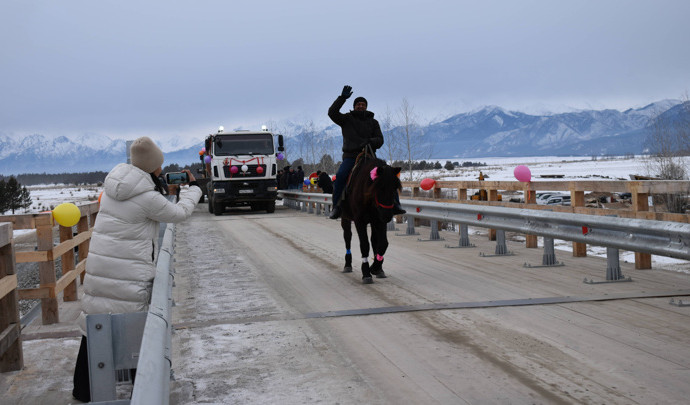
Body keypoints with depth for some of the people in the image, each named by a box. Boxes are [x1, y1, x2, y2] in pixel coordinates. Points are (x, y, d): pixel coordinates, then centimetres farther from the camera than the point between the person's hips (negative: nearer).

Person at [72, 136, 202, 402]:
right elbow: (180, 213, 2)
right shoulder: (148, 198, -15)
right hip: (129, 272, -7)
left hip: (99, 265, 7)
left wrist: (165, 187, 21)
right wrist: (193, 187, 17)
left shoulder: (114, 184, 6)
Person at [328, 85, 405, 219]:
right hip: (350, 156, -2)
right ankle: (336, 207, -24)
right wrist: (342, 98, -11)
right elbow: (332, 112, -5)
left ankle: (394, 204, -15)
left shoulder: (373, 122, 16)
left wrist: (370, 141, -14)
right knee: (340, 175, -30)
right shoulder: (347, 119, 10)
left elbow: (380, 140, 8)